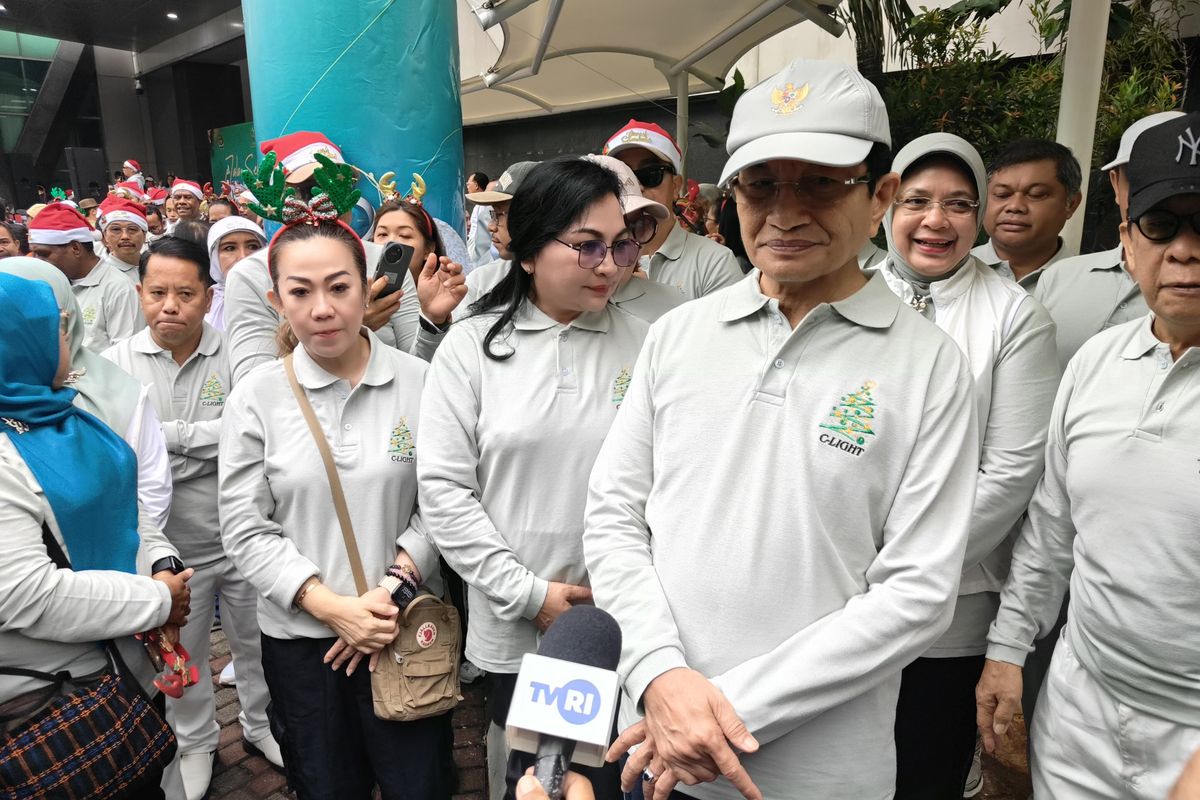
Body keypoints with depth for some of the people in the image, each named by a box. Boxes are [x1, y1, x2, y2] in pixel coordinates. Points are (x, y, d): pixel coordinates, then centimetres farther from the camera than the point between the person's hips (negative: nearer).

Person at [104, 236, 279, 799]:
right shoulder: (113, 364, -6)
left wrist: (170, 436, -21)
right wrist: (210, 440, -19)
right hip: (168, 547, 1)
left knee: (257, 644, 18)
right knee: (182, 655, 21)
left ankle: (261, 724, 45)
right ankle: (196, 742, 46)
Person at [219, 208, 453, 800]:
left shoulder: (418, 382, -7)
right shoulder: (255, 397, -5)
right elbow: (245, 529, -5)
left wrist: (392, 587, -13)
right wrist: (332, 606, -13)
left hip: (404, 629, 0)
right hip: (300, 635, 1)